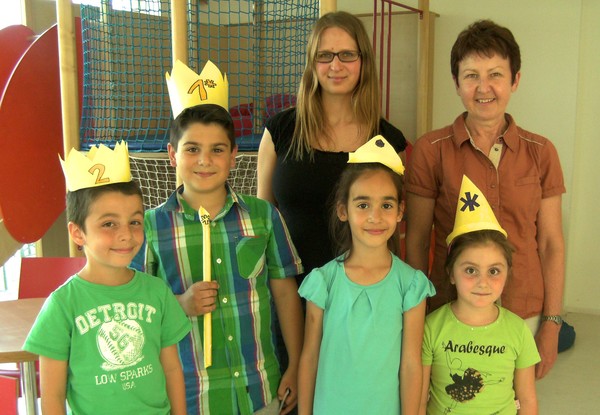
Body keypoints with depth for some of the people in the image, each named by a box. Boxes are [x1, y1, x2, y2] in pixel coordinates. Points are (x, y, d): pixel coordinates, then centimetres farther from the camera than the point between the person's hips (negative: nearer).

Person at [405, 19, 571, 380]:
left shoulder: (541, 153, 1)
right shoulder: (431, 150, -6)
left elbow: (551, 244, 3)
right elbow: (416, 241, -3)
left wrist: (552, 323, 1)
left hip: (523, 316, 2)